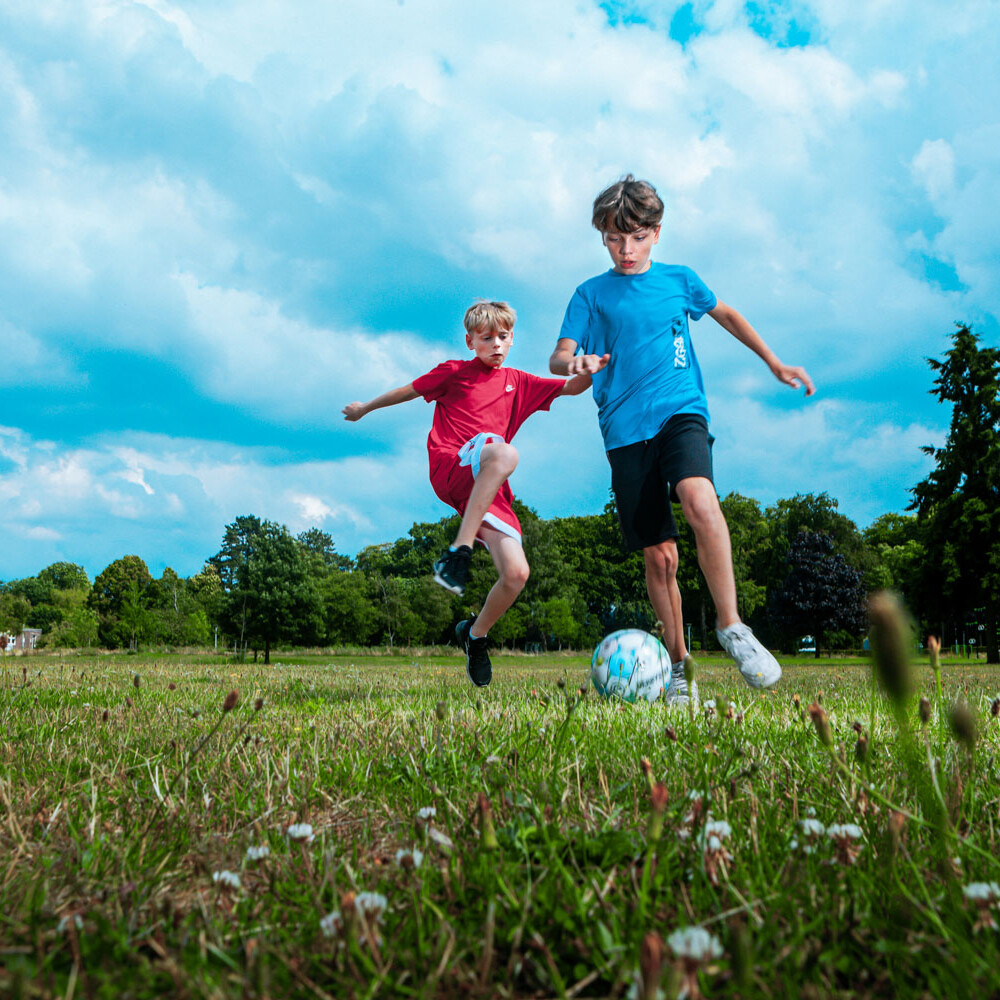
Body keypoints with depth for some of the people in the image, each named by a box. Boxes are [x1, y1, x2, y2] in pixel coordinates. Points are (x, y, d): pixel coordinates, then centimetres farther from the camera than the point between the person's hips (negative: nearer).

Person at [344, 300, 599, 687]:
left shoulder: (518, 382, 22)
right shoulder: (454, 372, 12)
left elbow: (571, 388, 18)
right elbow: (408, 390, 23)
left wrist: (592, 371, -4)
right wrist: (365, 408, 34)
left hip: (490, 489, 4)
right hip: (450, 468, -4)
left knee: (516, 573, -13)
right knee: (505, 452, -39)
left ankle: (475, 634, 16)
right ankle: (458, 553, -37)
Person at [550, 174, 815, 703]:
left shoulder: (678, 279, 15)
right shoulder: (592, 294, 10)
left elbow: (726, 314, 30)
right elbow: (559, 356, 0)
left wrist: (775, 364, 29)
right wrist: (577, 363, -24)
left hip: (681, 411, 0)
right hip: (625, 429, 0)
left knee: (699, 500, -32)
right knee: (659, 554, -1)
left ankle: (731, 626, -21)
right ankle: (677, 666, 14)